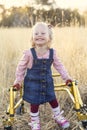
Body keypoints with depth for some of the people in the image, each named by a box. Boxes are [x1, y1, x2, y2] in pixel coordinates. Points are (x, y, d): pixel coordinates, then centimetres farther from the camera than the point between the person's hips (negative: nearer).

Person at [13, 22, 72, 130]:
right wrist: (18, 81, -1)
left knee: (53, 100, 14)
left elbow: (59, 65, 6)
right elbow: (21, 67, -6)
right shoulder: (29, 53, -18)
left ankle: (58, 116, 39)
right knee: (34, 103, 5)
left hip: (47, 82, 3)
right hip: (33, 83, -3)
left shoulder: (52, 52, -9)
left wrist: (66, 77, 9)